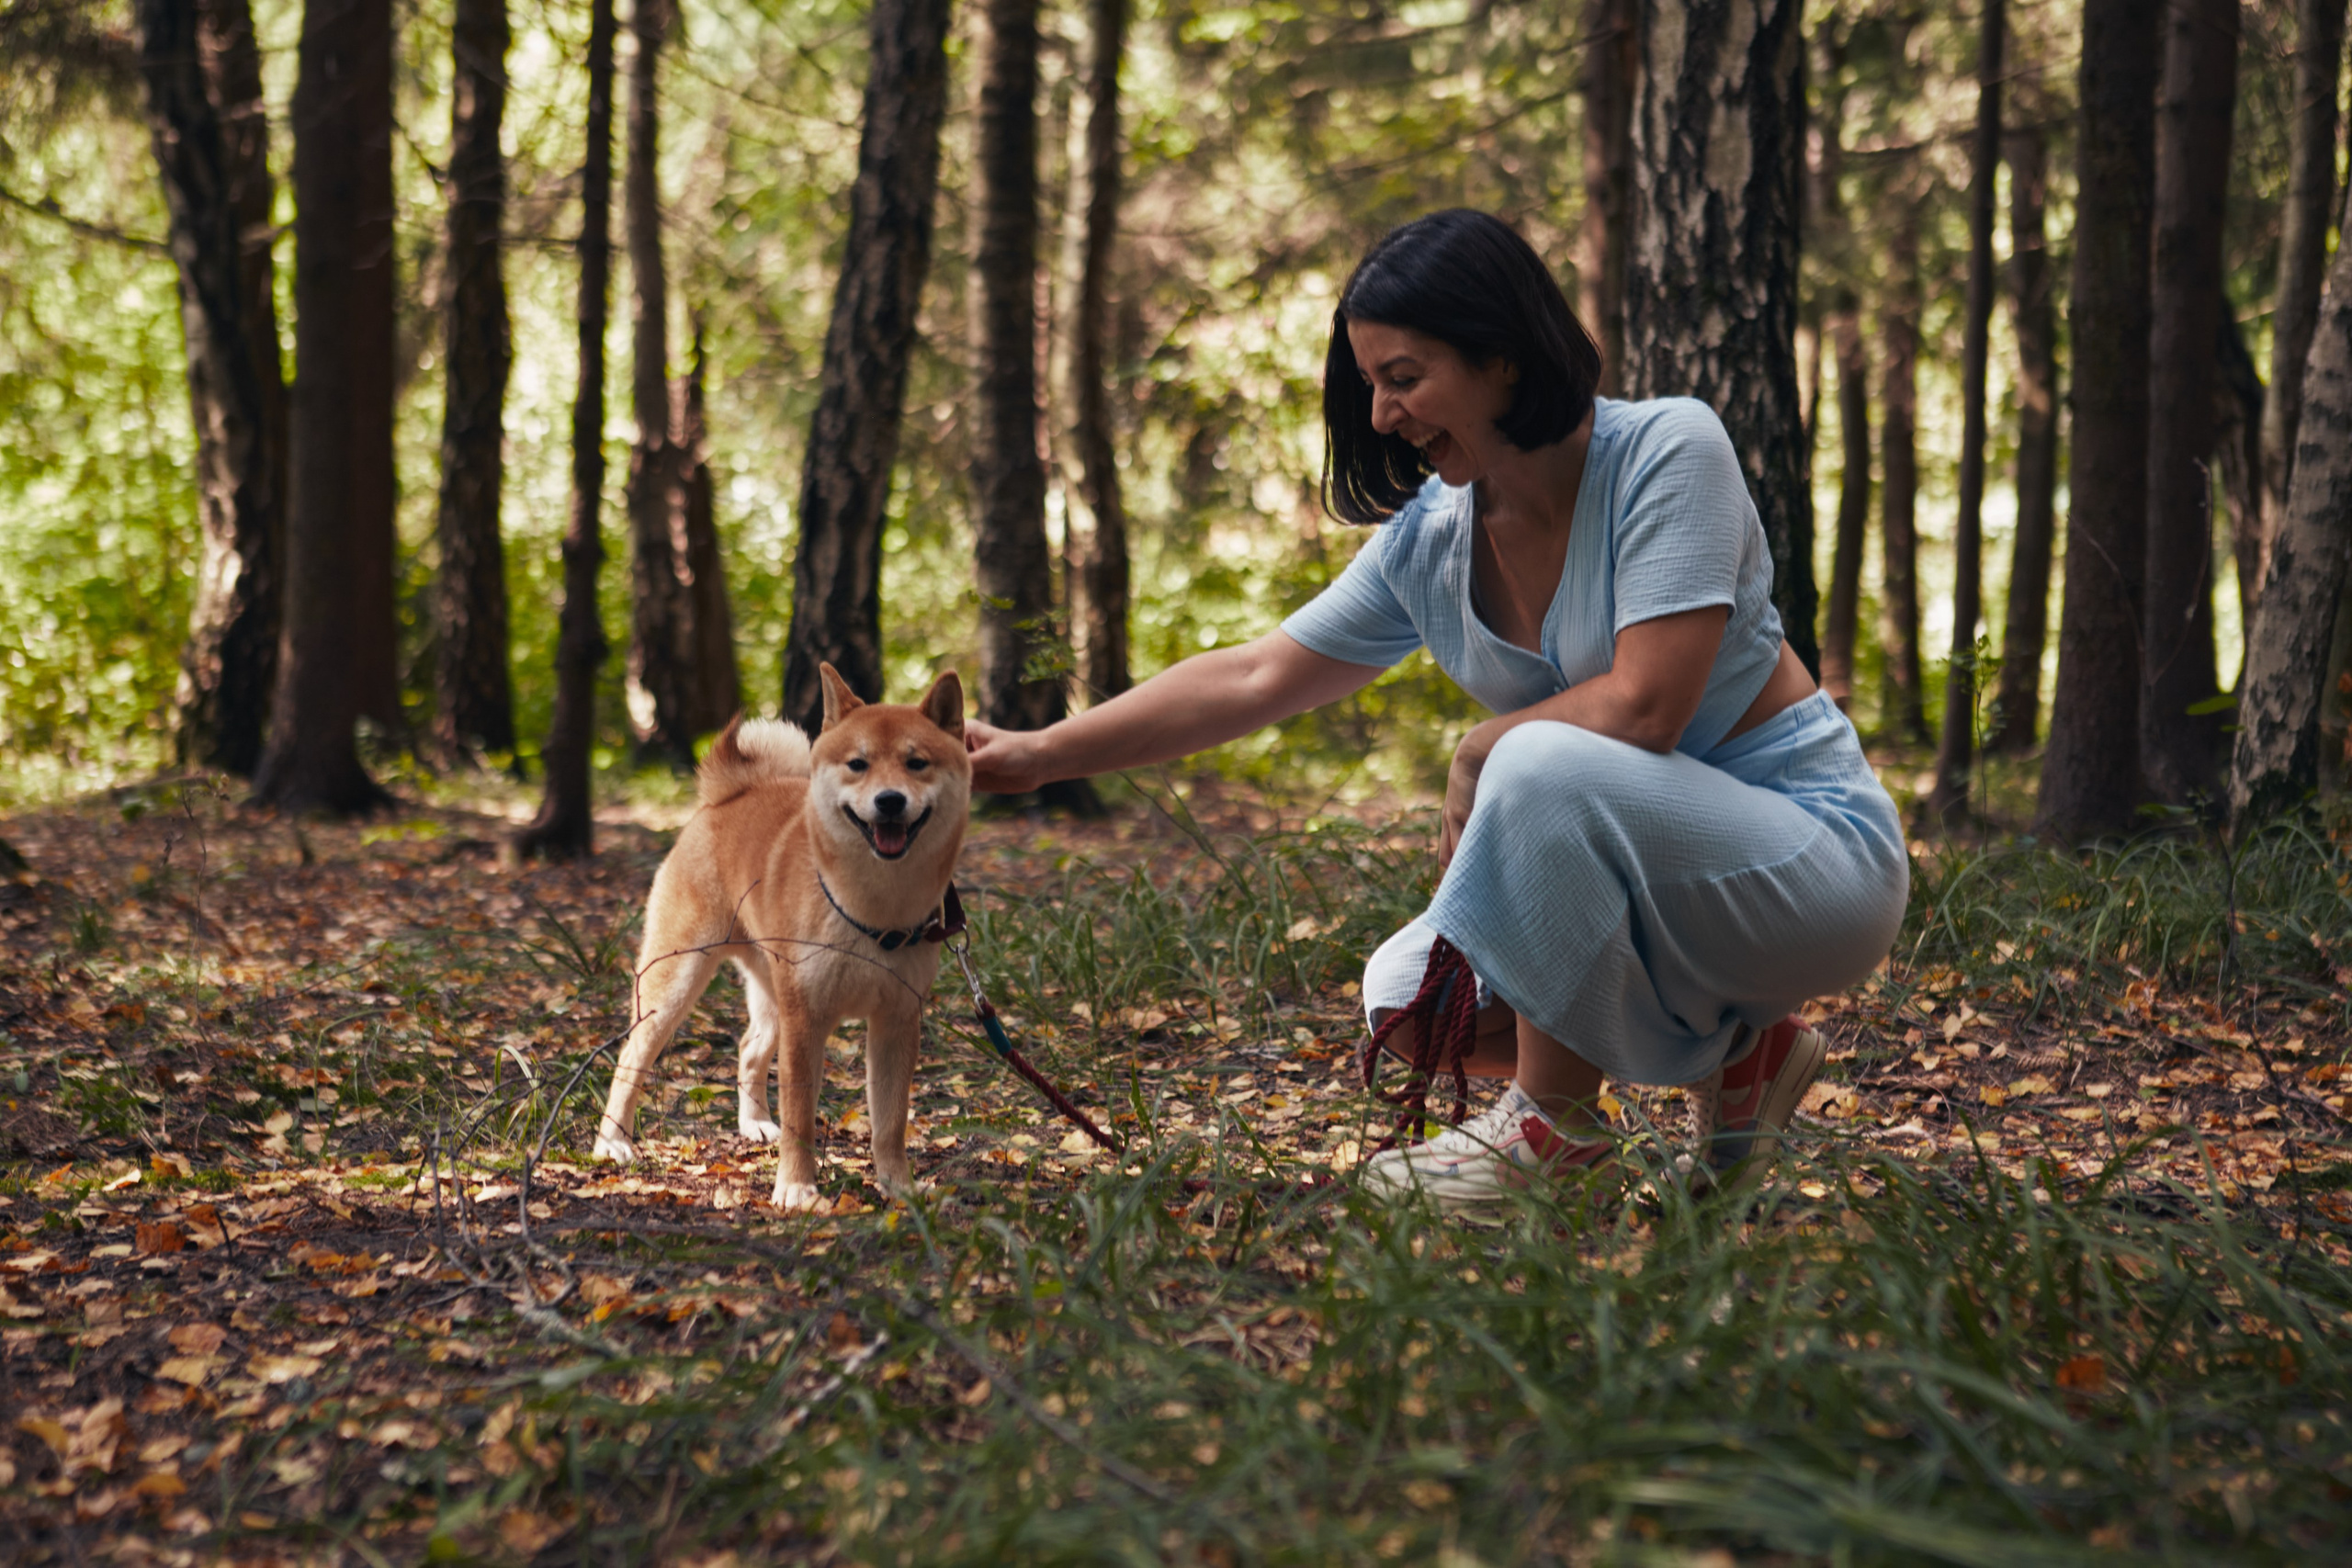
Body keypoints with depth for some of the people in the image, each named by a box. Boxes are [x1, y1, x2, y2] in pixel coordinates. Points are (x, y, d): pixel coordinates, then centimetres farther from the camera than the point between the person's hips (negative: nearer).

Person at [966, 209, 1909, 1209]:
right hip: (1650, 864, 7)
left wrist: (1479, 753, -10)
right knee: (1408, 1003, -4)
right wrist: (1039, 753, 3)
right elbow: (1252, 680, 5)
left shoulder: (1667, 451, -18)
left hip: (1812, 847, -7)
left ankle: (1554, 1121, -14)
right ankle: (1735, 1052, 8)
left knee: (1542, 763, -31)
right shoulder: (1426, 543, 0)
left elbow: (1643, 707, -25)